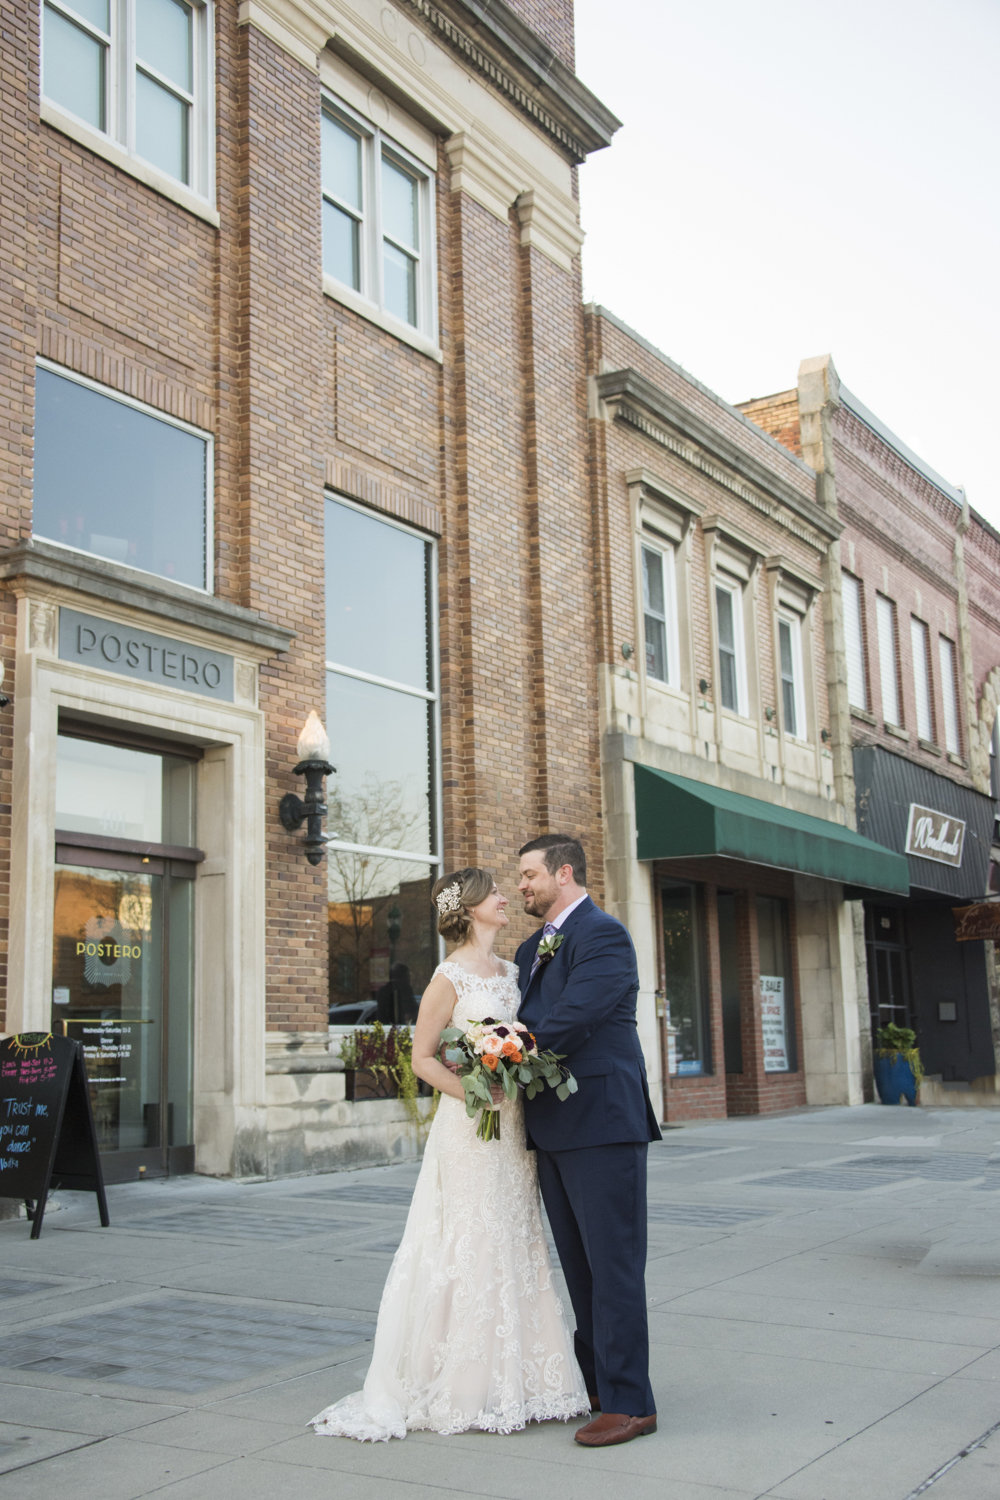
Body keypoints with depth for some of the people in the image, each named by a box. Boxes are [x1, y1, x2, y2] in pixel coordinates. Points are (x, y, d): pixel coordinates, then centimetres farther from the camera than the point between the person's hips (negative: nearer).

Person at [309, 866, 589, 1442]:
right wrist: (473, 1092, -20)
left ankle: (516, 1379, 21)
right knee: (469, 1248, -1)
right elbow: (423, 1057, -9)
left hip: (513, 1128, 7)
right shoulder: (451, 976, -9)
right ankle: (464, 1388, 10)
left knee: (515, 1247, 11)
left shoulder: (512, 972, 12)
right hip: (469, 1131, -7)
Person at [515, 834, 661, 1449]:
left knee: (613, 1266, -3)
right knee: (579, 1265, 18)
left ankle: (629, 1402, 5)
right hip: (553, 1131, 9)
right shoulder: (532, 949, 17)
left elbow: (568, 1022, -22)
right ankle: (593, 1381, 30)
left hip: (602, 1126, -9)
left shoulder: (603, 935, -13)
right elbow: (525, 1021, 13)